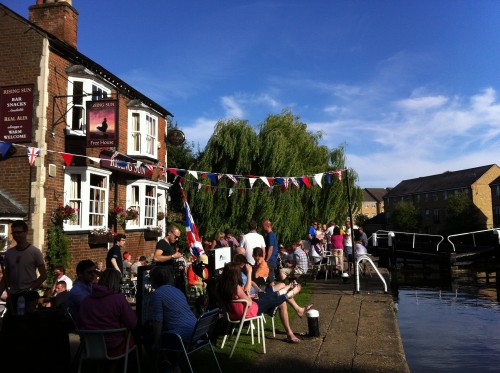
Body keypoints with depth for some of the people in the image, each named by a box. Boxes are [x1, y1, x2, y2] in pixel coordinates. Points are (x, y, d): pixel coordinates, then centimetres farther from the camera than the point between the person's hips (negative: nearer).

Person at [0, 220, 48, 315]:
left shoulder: (35, 252, -5)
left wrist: (30, 289, -12)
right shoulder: (9, 253, 7)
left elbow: (43, 275, -4)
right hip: (12, 295, 4)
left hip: (29, 295, -4)